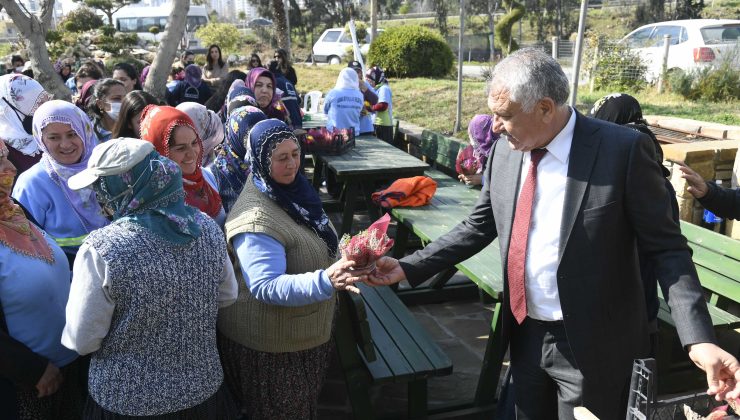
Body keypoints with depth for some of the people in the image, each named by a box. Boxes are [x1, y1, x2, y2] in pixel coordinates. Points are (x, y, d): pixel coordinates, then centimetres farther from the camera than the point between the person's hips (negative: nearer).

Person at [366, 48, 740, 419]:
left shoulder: (622, 150, -18)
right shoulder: (504, 152, -2)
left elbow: (667, 248, -13)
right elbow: (477, 228, 7)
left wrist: (698, 338, -24)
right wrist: (408, 268, 1)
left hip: (590, 345, -5)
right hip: (525, 335, 5)